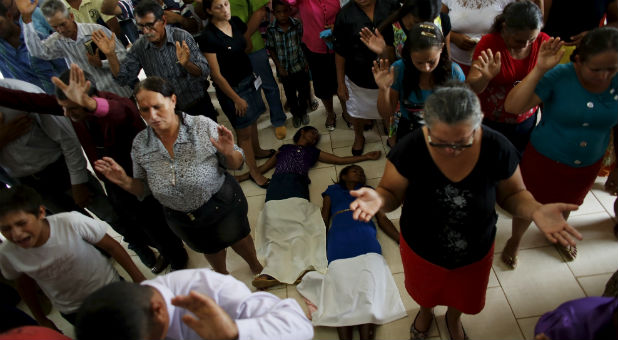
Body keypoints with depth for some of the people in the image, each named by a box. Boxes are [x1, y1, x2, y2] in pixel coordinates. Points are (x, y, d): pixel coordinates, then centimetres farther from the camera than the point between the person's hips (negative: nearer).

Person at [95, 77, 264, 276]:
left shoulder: (203, 126, -23)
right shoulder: (140, 144, -13)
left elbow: (235, 165, -13)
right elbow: (142, 189, 1)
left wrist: (229, 153, -35)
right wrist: (124, 182, -19)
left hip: (222, 206, -2)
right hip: (182, 220, 3)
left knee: (239, 241, 23)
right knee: (211, 251, 28)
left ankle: (255, 266, 59)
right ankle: (222, 275, 63)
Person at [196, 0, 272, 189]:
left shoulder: (235, 22, -2)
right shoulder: (208, 37, -22)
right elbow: (217, 75, -19)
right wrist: (236, 99, -15)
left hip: (249, 79, 7)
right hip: (231, 88, -7)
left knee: (252, 121, 23)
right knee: (244, 131, 5)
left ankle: (257, 151, 49)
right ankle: (254, 172, 20)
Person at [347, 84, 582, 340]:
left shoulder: (498, 149, -27)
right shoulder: (410, 149, -31)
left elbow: (512, 194, -10)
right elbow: (391, 193, -18)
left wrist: (536, 210, -33)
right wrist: (377, 199, -43)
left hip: (475, 253, 2)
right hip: (421, 250, -1)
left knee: (464, 298, 33)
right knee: (425, 293, 32)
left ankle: (453, 317, 71)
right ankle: (425, 312, 71)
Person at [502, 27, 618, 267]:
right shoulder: (559, 77, -27)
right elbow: (512, 106, -37)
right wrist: (539, 69, -44)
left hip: (588, 166, 4)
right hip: (544, 160, -4)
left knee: (567, 204, 30)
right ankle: (515, 240, 47)